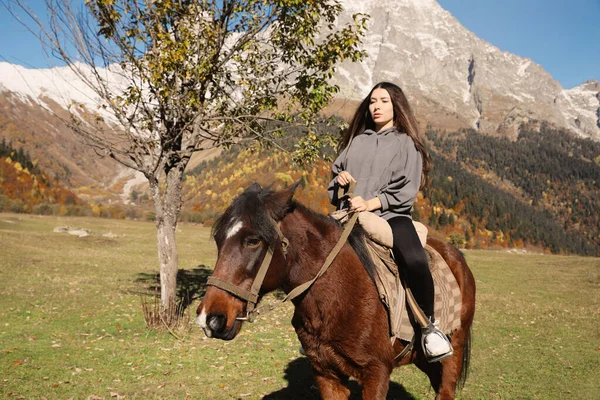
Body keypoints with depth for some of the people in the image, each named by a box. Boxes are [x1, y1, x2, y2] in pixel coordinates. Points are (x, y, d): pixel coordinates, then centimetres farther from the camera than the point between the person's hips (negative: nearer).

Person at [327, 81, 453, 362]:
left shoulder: (406, 143, 9)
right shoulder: (355, 141, 22)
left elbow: (406, 191, -3)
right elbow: (335, 174, 26)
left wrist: (371, 203, -16)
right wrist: (339, 179, 1)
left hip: (391, 215, -4)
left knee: (415, 260, -33)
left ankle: (429, 326, -12)